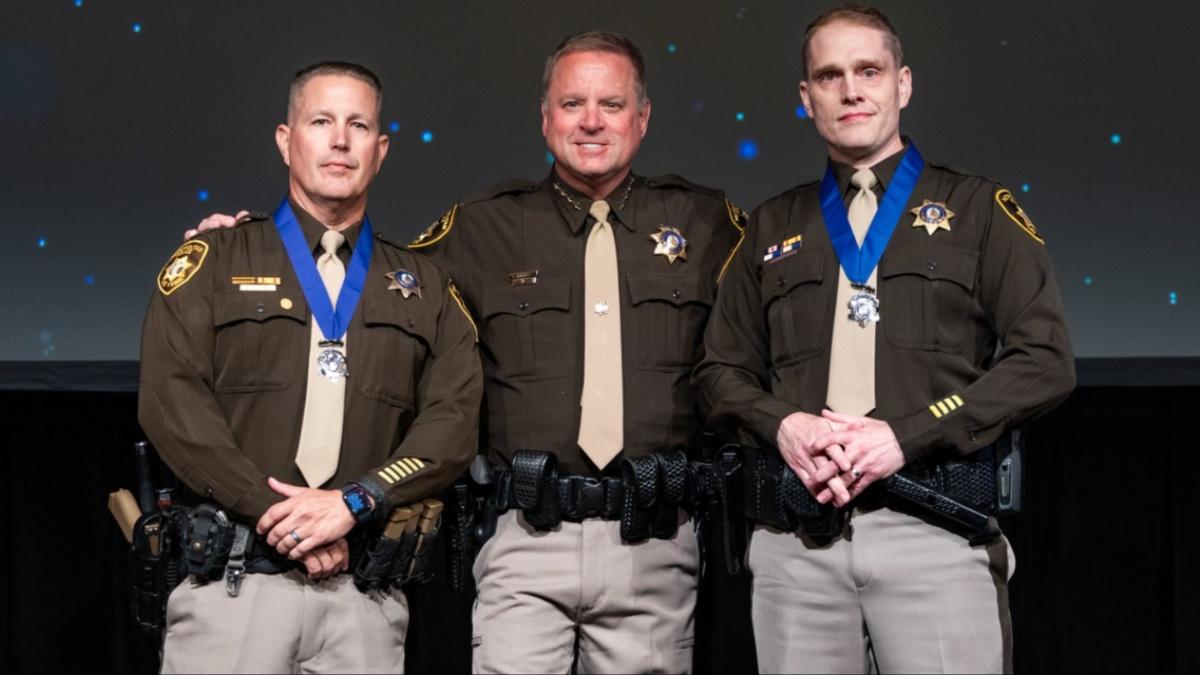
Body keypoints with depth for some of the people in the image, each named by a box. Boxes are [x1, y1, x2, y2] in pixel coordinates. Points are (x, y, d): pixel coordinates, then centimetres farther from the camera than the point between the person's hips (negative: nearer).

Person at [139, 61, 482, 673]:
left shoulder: (425, 288, 14)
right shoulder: (214, 260, 7)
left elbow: (454, 421, 2)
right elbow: (171, 402, -5)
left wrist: (357, 502, -14)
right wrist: (276, 515, -14)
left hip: (365, 596, 2)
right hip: (230, 580, -1)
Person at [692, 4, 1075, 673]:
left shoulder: (978, 210, 7)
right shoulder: (774, 227, 17)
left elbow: (1045, 360, -2)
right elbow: (723, 370, 16)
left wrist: (907, 436, -12)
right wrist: (783, 426, -6)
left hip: (934, 529, -2)